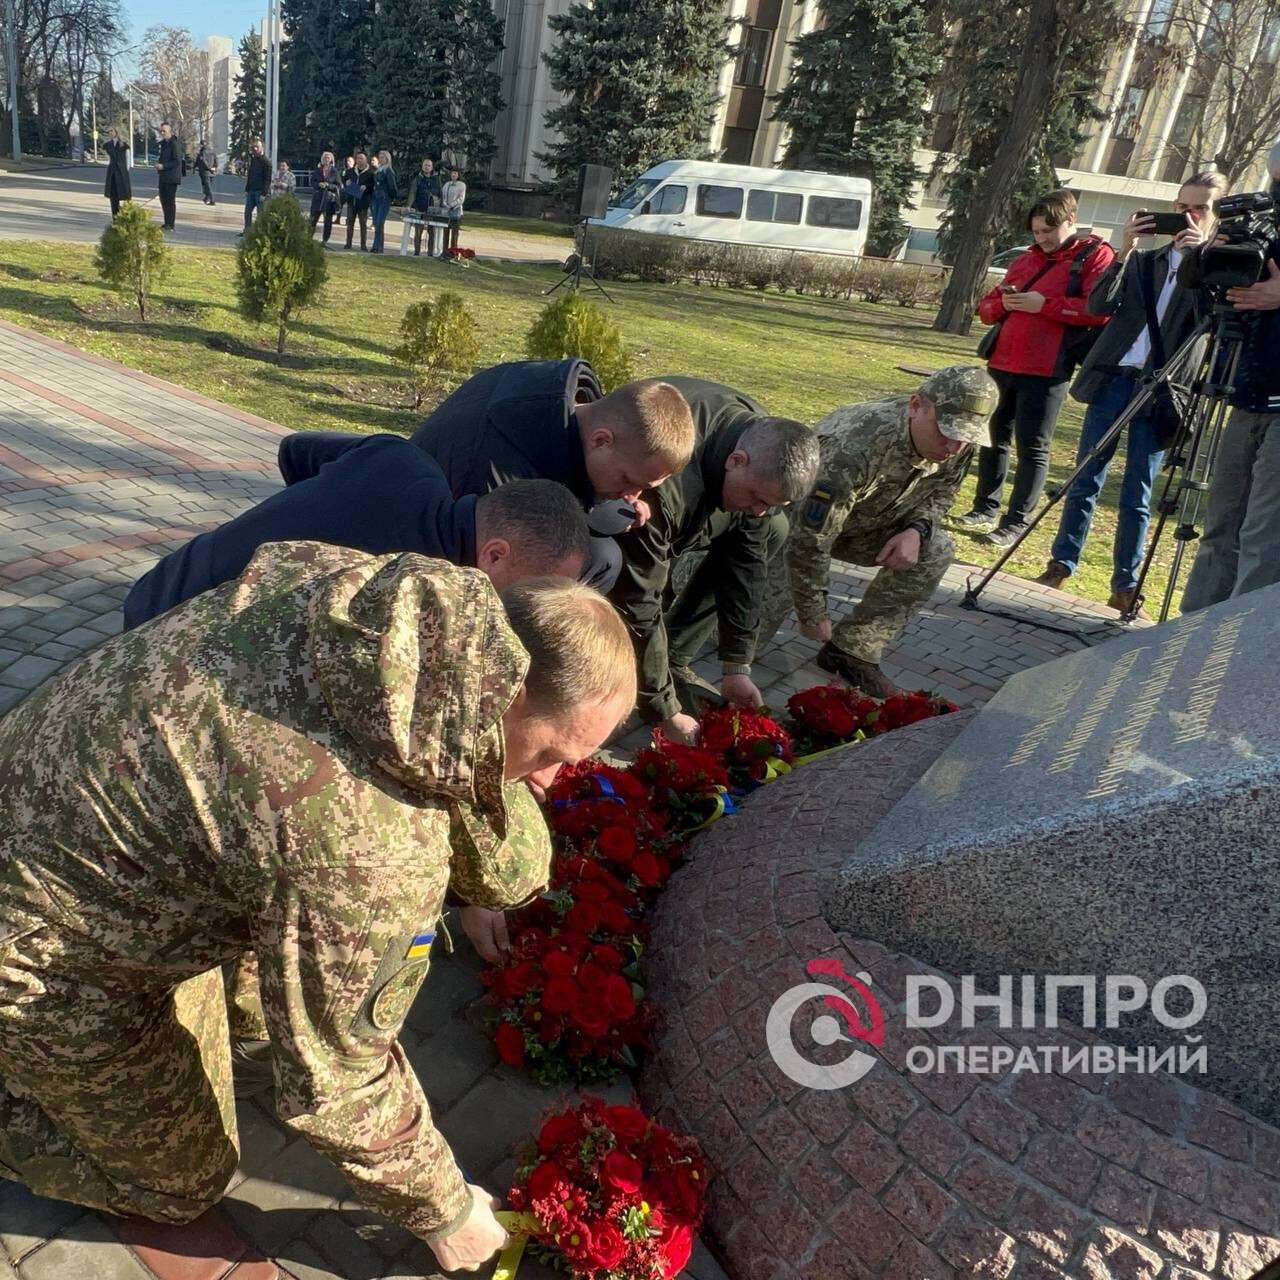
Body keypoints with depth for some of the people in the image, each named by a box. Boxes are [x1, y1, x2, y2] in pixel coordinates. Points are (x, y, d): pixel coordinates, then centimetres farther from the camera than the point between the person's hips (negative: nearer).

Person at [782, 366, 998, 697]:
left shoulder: (957, 444, -18)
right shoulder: (853, 449, -41)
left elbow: (940, 492, 3)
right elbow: (808, 541, -36)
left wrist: (917, 529, -21)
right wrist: (813, 616, -24)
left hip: (864, 519, 7)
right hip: (801, 516, -7)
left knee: (936, 551, -14)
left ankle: (854, 649, -7)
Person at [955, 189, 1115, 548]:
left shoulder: (1096, 255, 1)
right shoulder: (1026, 260, 20)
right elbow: (987, 307, 21)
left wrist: (1044, 304, -17)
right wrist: (1003, 303, -2)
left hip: (1046, 370, -7)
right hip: (1001, 364, 7)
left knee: (1033, 447, -3)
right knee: (993, 436, 12)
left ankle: (1016, 522, 1)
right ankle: (986, 507, 25)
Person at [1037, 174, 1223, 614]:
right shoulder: (1144, 260, 12)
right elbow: (1099, 304, -2)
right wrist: (1124, 251, -13)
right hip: (1113, 378, 2)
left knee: (1137, 494, 0)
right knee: (1085, 480, 2)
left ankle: (1125, 585, 7)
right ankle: (1060, 565, 11)